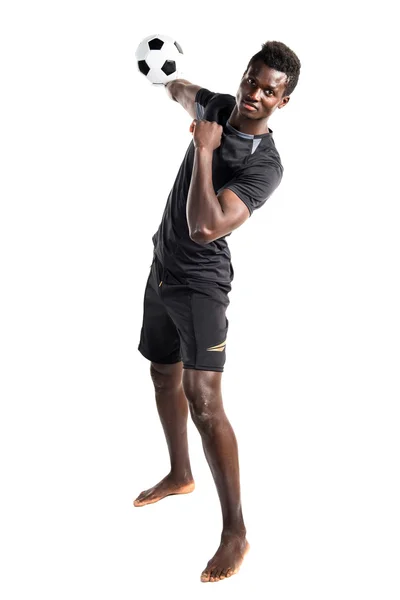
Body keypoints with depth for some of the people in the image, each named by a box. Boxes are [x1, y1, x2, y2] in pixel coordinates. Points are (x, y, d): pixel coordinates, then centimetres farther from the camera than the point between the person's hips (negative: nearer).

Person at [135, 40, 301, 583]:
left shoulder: (265, 165, -22)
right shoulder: (219, 106, 1)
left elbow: (204, 228, -32)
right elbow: (185, 92, 27)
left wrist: (204, 150, -27)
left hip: (200, 283, -8)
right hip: (162, 269, 8)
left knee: (204, 403, -15)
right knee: (164, 376, 21)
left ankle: (236, 532, -5)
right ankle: (180, 476, 43)